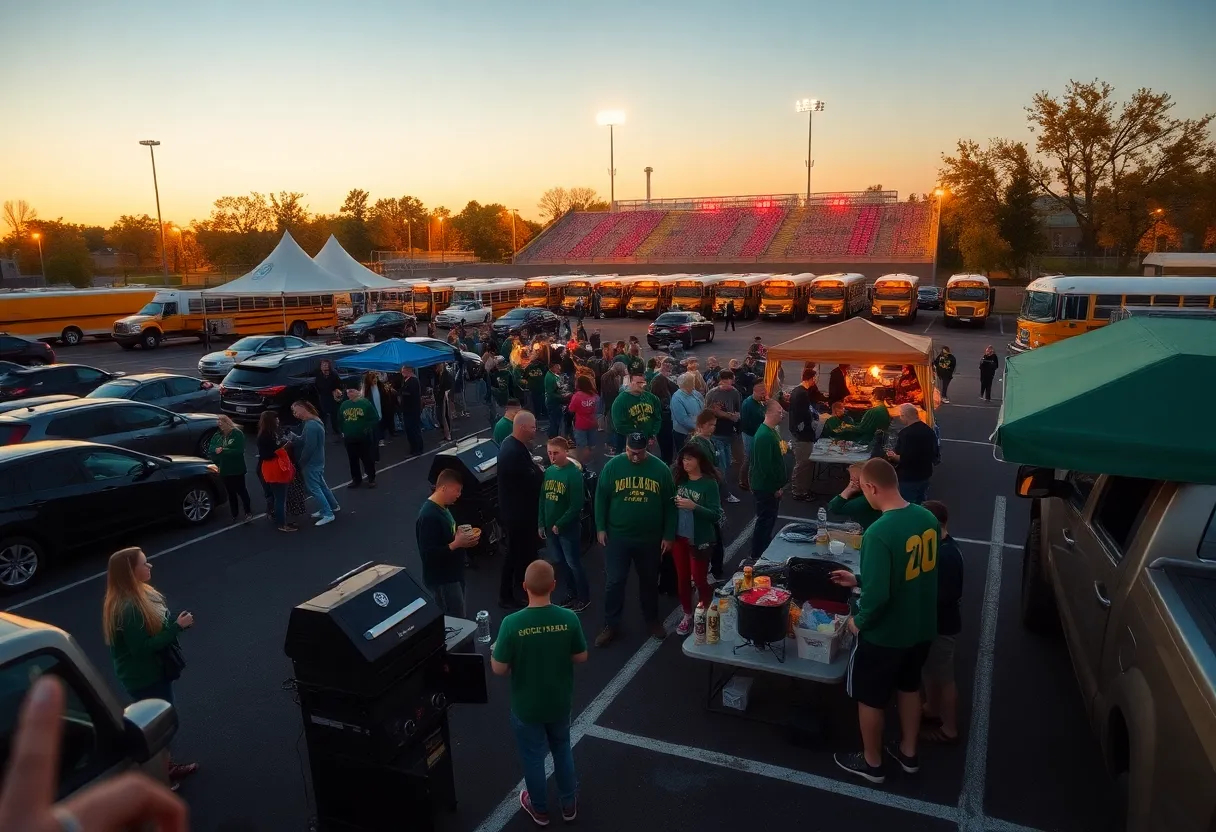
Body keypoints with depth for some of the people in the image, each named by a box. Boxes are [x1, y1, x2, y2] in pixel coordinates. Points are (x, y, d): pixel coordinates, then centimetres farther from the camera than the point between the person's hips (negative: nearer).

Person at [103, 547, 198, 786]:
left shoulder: (140, 593, 0)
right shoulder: (127, 608, -30)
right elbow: (143, 647, -29)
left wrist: (176, 621, -2)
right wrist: (177, 626, -27)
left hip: (154, 672, 9)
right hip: (144, 678, -9)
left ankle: (164, 766, 41)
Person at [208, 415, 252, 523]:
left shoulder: (238, 434, -10)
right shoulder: (217, 435, 5)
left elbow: (239, 450, -18)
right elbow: (210, 450, -1)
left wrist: (223, 451, -20)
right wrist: (216, 450, -22)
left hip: (237, 469, -5)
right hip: (224, 469, 5)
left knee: (241, 490, 2)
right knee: (230, 492, 14)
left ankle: (248, 512, 15)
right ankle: (235, 514, 24)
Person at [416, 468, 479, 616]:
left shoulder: (443, 507, 5)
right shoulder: (429, 516, -25)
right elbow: (428, 553, -27)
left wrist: (460, 536, 0)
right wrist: (457, 544, -25)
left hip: (453, 574, 10)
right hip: (442, 580, -10)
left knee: (457, 618, 19)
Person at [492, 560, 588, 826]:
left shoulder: (512, 623, -27)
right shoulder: (569, 619, -21)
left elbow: (499, 669, -17)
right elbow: (581, 657, -7)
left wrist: (493, 651, 3)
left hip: (526, 706, -2)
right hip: (560, 703, 2)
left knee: (533, 757, 21)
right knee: (562, 749, 27)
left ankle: (540, 810, 42)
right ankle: (569, 804, 43)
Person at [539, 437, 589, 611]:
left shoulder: (574, 473, -16)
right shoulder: (548, 471, 2)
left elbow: (576, 505, -18)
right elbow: (542, 499, 9)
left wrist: (560, 524, -16)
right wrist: (542, 523, 6)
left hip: (568, 528, -6)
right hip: (550, 527, 6)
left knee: (573, 564, 5)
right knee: (559, 562, 17)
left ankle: (584, 597, 23)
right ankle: (571, 593, 34)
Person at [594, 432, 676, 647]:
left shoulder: (660, 469, -7)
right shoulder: (613, 466, -8)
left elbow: (669, 504, -1)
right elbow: (601, 498, -1)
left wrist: (669, 535, -1)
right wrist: (600, 528, -4)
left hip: (650, 538, 1)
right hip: (617, 536, -1)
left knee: (649, 581, 17)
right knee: (615, 581, 5)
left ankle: (652, 619, 37)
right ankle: (611, 624, 20)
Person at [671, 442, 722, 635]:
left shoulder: (709, 483, -14)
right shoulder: (679, 479, -1)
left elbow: (715, 514, -18)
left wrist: (693, 506, -29)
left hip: (700, 540, -5)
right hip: (679, 537, 5)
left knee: (700, 579, 6)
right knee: (682, 578, 15)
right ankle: (687, 616, 32)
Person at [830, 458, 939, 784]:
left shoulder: (878, 533, -31)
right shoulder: (928, 518, -5)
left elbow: (878, 595, -30)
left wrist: (858, 620, -10)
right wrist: (859, 580, 12)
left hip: (885, 634, -7)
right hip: (921, 627, 7)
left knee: (870, 698, 16)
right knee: (909, 686, 28)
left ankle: (872, 763, 36)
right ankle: (908, 753, 47)